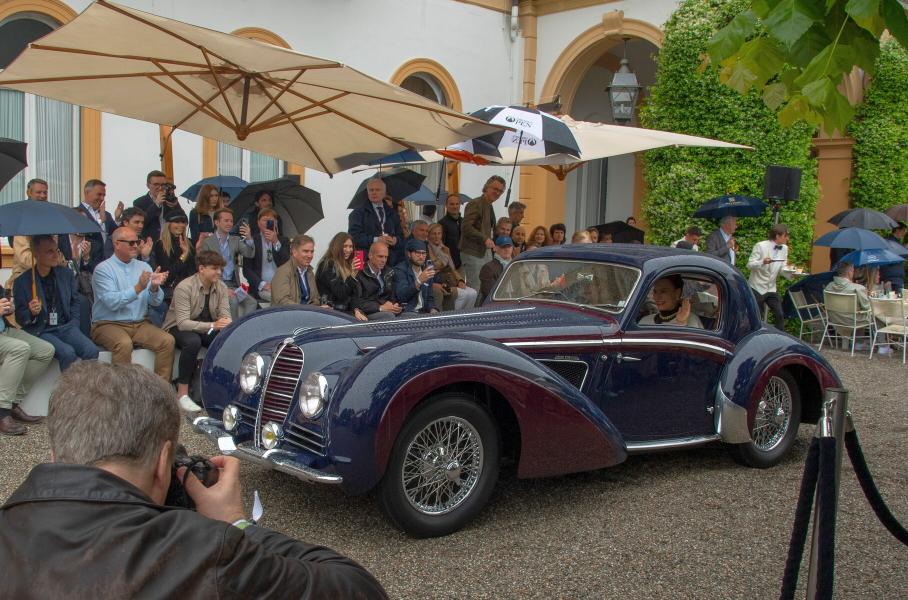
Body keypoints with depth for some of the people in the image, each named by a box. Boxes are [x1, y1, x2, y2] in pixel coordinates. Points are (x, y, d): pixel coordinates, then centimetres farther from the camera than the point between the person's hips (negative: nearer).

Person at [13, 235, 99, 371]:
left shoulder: (66, 274, 10)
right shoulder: (22, 282, -1)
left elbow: (76, 301, 21)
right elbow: (20, 318, 3)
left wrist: (74, 323, 6)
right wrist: (31, 313, -19)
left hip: (66, 327, 4)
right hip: (41, 331, -4)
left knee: (91, 350, -23)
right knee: (67, 353, -31)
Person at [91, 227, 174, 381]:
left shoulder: (143, 267, 11)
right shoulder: (103, 269, -4)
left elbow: (155, 302, 3)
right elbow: (112, 302, -18)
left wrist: (154, 287, -18)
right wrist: (138, 288, -25)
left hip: (140, 324, 5)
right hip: (109, 324, -5)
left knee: (167, 340, -19)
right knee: (124, 344, -35)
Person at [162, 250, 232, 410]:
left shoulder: (221, 287, -2)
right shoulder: (184, 287, -20)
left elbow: (225, 316, -6)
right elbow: (183, 323, -28)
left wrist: (227, 324, -32)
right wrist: (212, 325, -40)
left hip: (207, 329, 5)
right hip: (178, 329, -5)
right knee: (193, 341, -38)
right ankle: (182, 394, -30)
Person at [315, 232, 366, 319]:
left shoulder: (347, 265, 16)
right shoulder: (328, 265, -7)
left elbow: (353, 293, 11)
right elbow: (340, 294, -14)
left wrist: (356, 310, -5)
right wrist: (352, 275, -21)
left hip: (346, 311, 7)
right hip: (331, 312, -7)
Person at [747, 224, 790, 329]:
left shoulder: (784, 248, 5)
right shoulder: (760, 246, -13)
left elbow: (782, 269, 8)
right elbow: (750, 265, -17)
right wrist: (762, 262, -35)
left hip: (771, 288, 6)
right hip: (757, 288, -5)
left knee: (780, 314, 0)